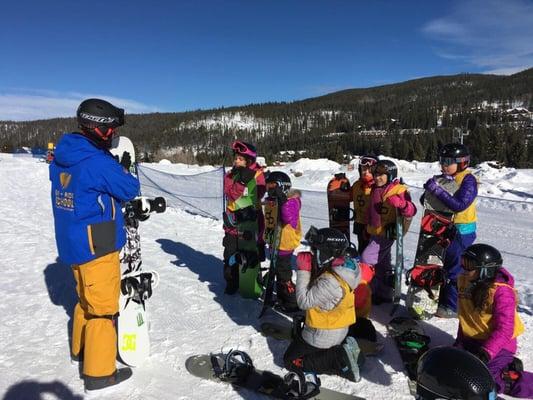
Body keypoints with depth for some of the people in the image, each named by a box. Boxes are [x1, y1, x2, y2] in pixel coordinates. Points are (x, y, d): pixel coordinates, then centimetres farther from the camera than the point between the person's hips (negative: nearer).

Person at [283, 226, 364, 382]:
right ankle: (343, 348, 14)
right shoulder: (342, 266, -7)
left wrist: (303, 270, -25)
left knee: (291, 361, 8)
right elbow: (314, 291, 5)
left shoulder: (330, 282, -36)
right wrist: (308, 268, -10)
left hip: (322, 335, -9)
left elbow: (304, 301, -26)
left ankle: (340, 361, -2)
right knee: (297, 337, 32)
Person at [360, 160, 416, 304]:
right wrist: (368, 227, 27)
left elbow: (411, 211, -23)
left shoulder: (398, 190, -14)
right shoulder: (375, 189, 10)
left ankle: (372, 292, 1)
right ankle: (385, 295, 30)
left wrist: (399, 202, -42)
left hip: (387, 233, -8)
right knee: (382, 264, 17)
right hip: (374, 232, 8)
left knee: (367, 259, -13)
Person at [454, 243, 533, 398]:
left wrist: (486, 352, -32)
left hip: (497, 345, -8)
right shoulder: (464, 281, -1)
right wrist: (460, 340, 15)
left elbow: (504, 329, -24)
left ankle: (512, 374, 6)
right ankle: (501, 367, 18)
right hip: (469, 340, 8)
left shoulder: (501, 291, -22)